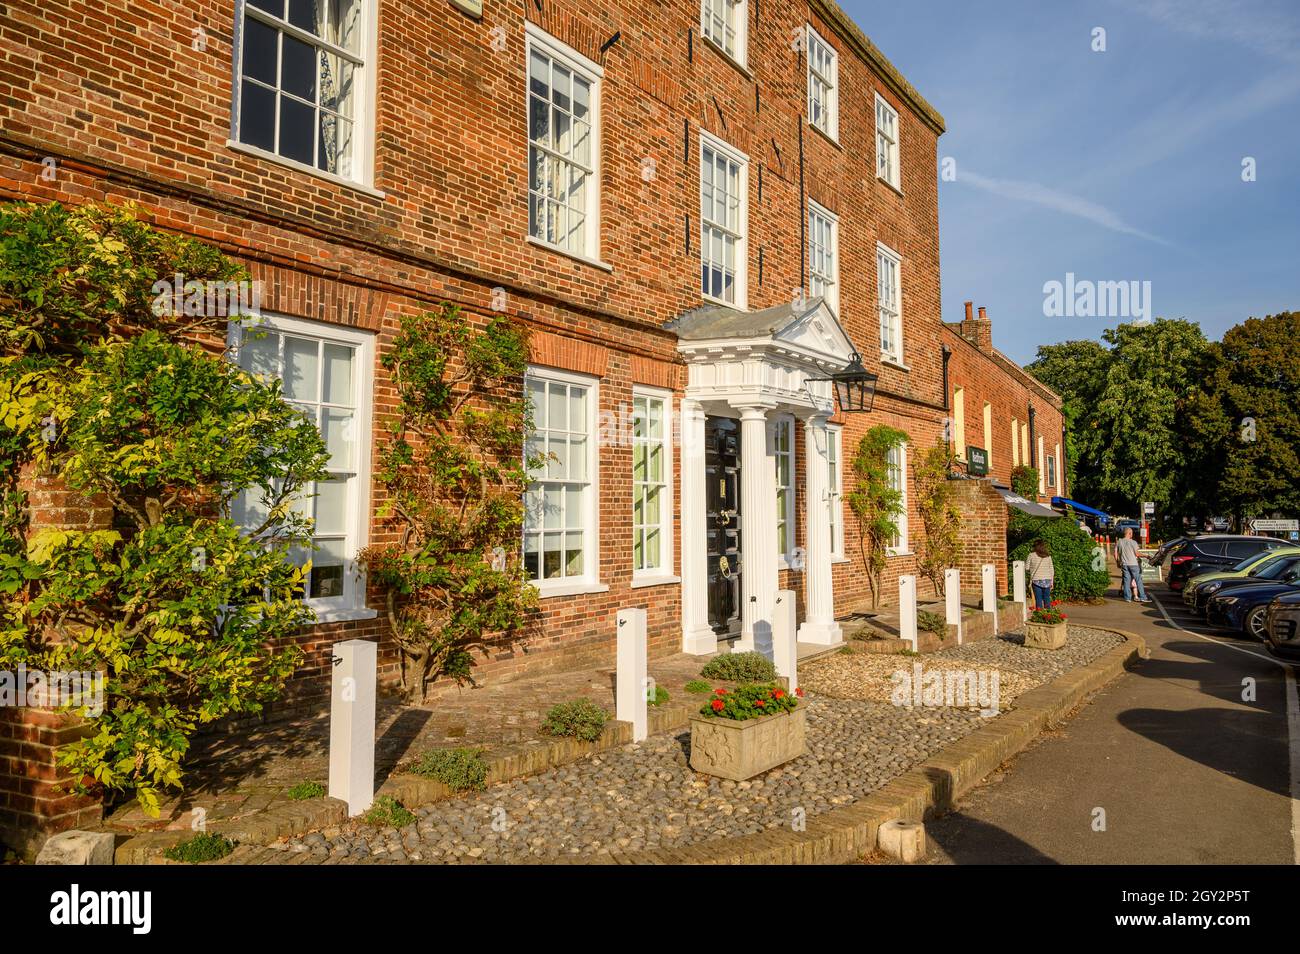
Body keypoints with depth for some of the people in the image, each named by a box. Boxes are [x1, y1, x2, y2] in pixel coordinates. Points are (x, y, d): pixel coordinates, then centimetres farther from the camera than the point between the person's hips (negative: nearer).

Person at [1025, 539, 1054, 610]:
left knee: (1038, 599, 1)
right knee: (1047, 599, 10)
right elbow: (1051, 570, 8)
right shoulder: (1048, 556, 6)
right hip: (1047, 580, 3)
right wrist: (1052, 582, 15)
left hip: (1036, 580, -3)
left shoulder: (1032, 555, -3)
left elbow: (1026, 568, 0)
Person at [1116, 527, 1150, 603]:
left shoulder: (1119, 542, 3)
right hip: (1133, 563, -3)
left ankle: (1127, 598, 5)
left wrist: (1117, 562, 15)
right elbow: (1136, 554, -3)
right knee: (1138, 580, 4)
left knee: (1126, 580, 6)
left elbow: (1115, 553, 4)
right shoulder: (1133, 542, -8)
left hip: (1124, 564, 3)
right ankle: (1142, 597, 5)